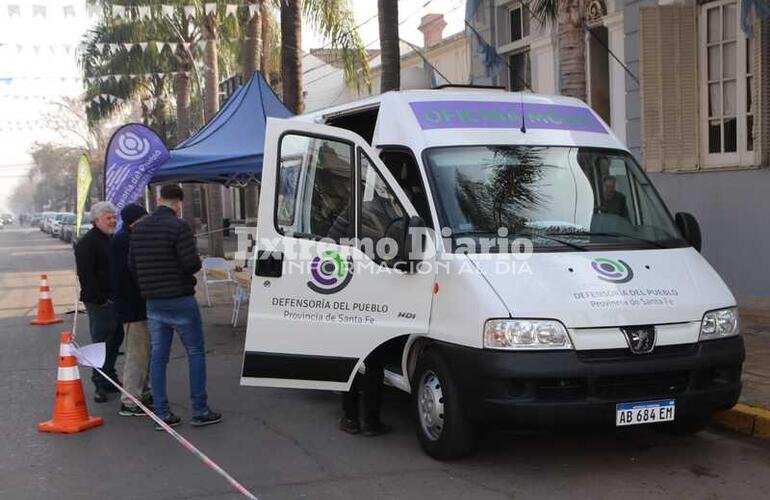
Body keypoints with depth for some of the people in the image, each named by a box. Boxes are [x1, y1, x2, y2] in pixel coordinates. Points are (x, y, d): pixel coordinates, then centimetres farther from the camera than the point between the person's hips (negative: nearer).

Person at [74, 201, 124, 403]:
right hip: (100, 303, -9)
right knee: (101, 342, -6)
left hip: (116, 300, 9)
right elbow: (85, 275, -19)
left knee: (115, 340, 14)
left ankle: (110, 378, 26)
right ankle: (100, 385, -1)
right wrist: (99, 299, -22)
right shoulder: (87, 243, -11)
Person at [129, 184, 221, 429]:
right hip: (180, 301, -6)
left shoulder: (139, 228, 6)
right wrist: (197, 263, 2)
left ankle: (161, 414, 10)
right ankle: (200, 411, 7)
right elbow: (192, 263, -20)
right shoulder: (178, 227, -15)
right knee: (195, 353, 5)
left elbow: (132, 264, 8)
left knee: (158, 356, 9)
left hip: (153, 302, 6)